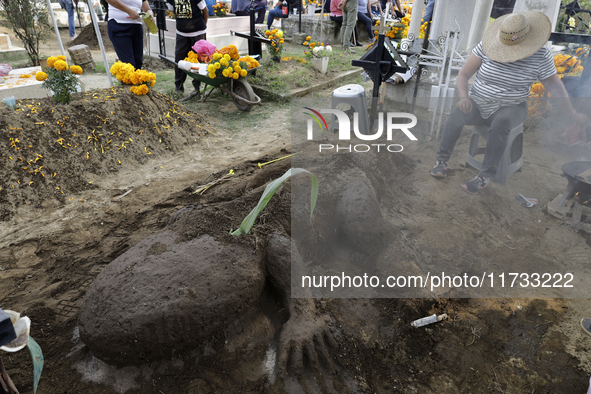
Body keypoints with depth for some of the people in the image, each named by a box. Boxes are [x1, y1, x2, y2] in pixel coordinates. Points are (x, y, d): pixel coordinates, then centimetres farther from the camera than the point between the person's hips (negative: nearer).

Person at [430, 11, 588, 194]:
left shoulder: (541, 56, -3)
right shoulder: (486, 47, -6)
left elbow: (555, 85, 4)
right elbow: (463, 75, -4)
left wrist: (573, 114, 2)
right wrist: (464, 97, -22)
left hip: (511, 108, 0)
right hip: (477, 103, 1)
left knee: (501, 122, -37)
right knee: (457, 115, -33)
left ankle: (484, 176, -30)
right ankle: (441, 161, -18)